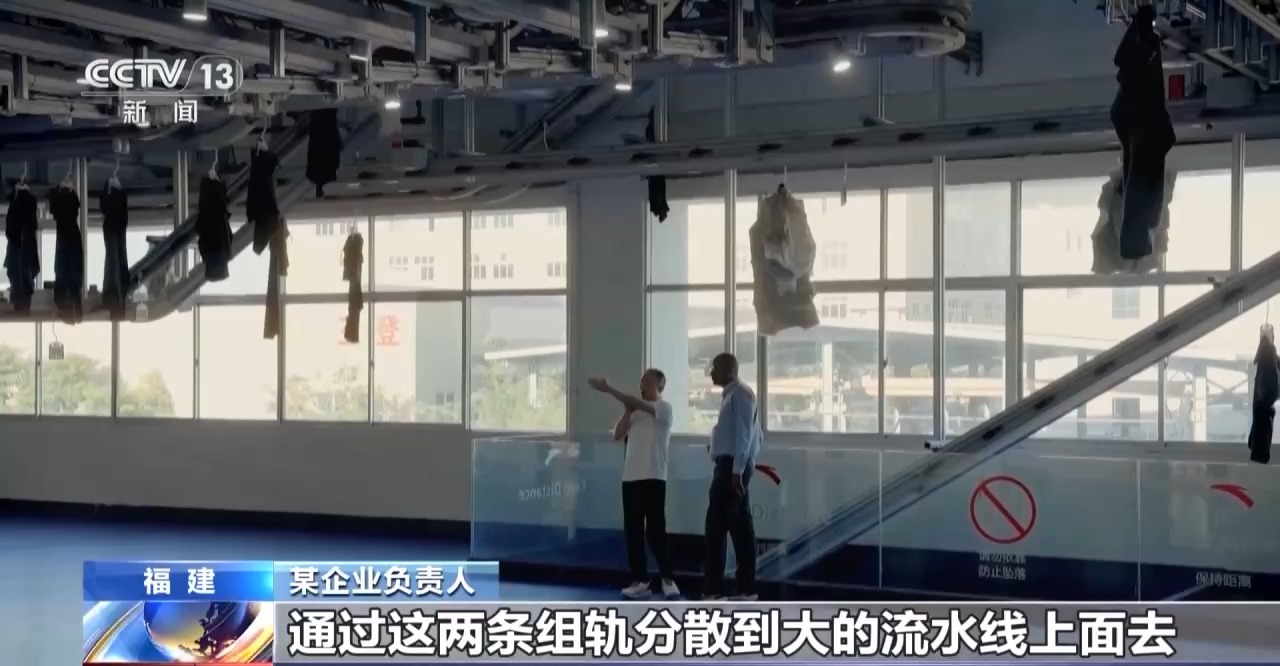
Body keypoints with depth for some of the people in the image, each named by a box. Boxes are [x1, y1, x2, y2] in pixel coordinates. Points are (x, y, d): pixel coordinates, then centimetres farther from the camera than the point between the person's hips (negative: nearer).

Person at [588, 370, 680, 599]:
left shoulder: (664, 408, -3)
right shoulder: (635, 411, 18)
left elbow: (636, 403, -19)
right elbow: (618, 435, 10)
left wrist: (608, 389, -21)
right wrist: (627, 412, 0)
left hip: (653, 477, -7)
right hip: (630, 477, 7)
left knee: (655, 530, -6)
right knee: (633, 530, 4)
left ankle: (667, 578, 2)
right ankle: (639, 580, 8)